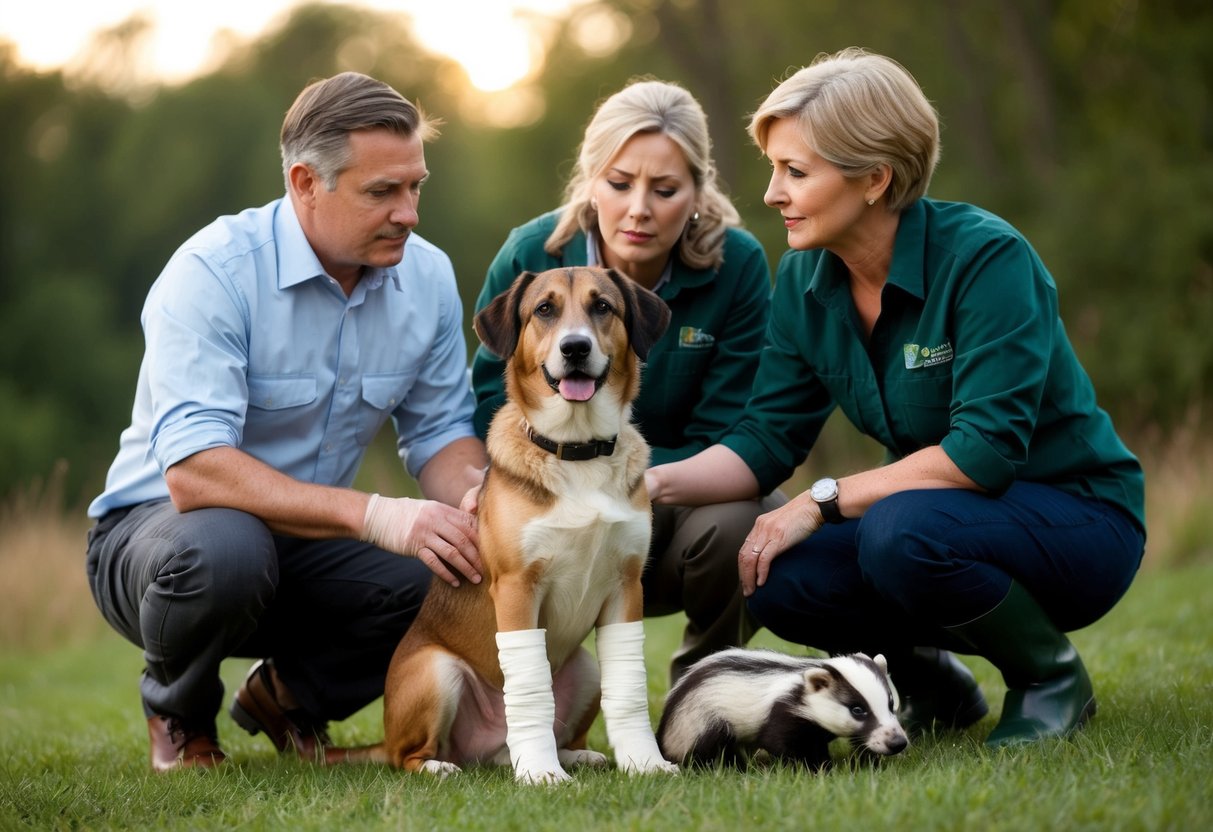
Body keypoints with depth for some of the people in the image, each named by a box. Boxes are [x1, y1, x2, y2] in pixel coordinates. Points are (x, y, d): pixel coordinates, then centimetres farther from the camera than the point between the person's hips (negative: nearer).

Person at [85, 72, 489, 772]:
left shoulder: (427, 276, -5)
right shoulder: (213, 273, -25)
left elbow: (440, 432, 3)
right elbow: (193, 471, -35)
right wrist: (375, 516, -44)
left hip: (307, 542, 5)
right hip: (158, 524, -5)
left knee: (462, 580, -22)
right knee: (224, 547, -40)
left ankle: (290, 693, 8)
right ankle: (179, 717, -4)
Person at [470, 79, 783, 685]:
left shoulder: (738, 266, -12)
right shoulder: (531, 256, -10)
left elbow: (725, 448, -12)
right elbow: (491, 420, -5)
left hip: (684, 505, 0)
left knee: (736, 519, -33)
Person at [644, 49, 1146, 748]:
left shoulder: (985, 257, -23)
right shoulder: (805, 280, -2)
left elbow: (985, 449, -28)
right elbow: (768, 439, -1)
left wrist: (822, 501, -24)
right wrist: (661, 482, -19)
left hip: (1074, 517, -6)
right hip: (937, 512, 6)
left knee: (901, 532, -35)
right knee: (780, 580, -20)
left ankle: (1054, 675, -7)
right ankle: (934, 684, 10)